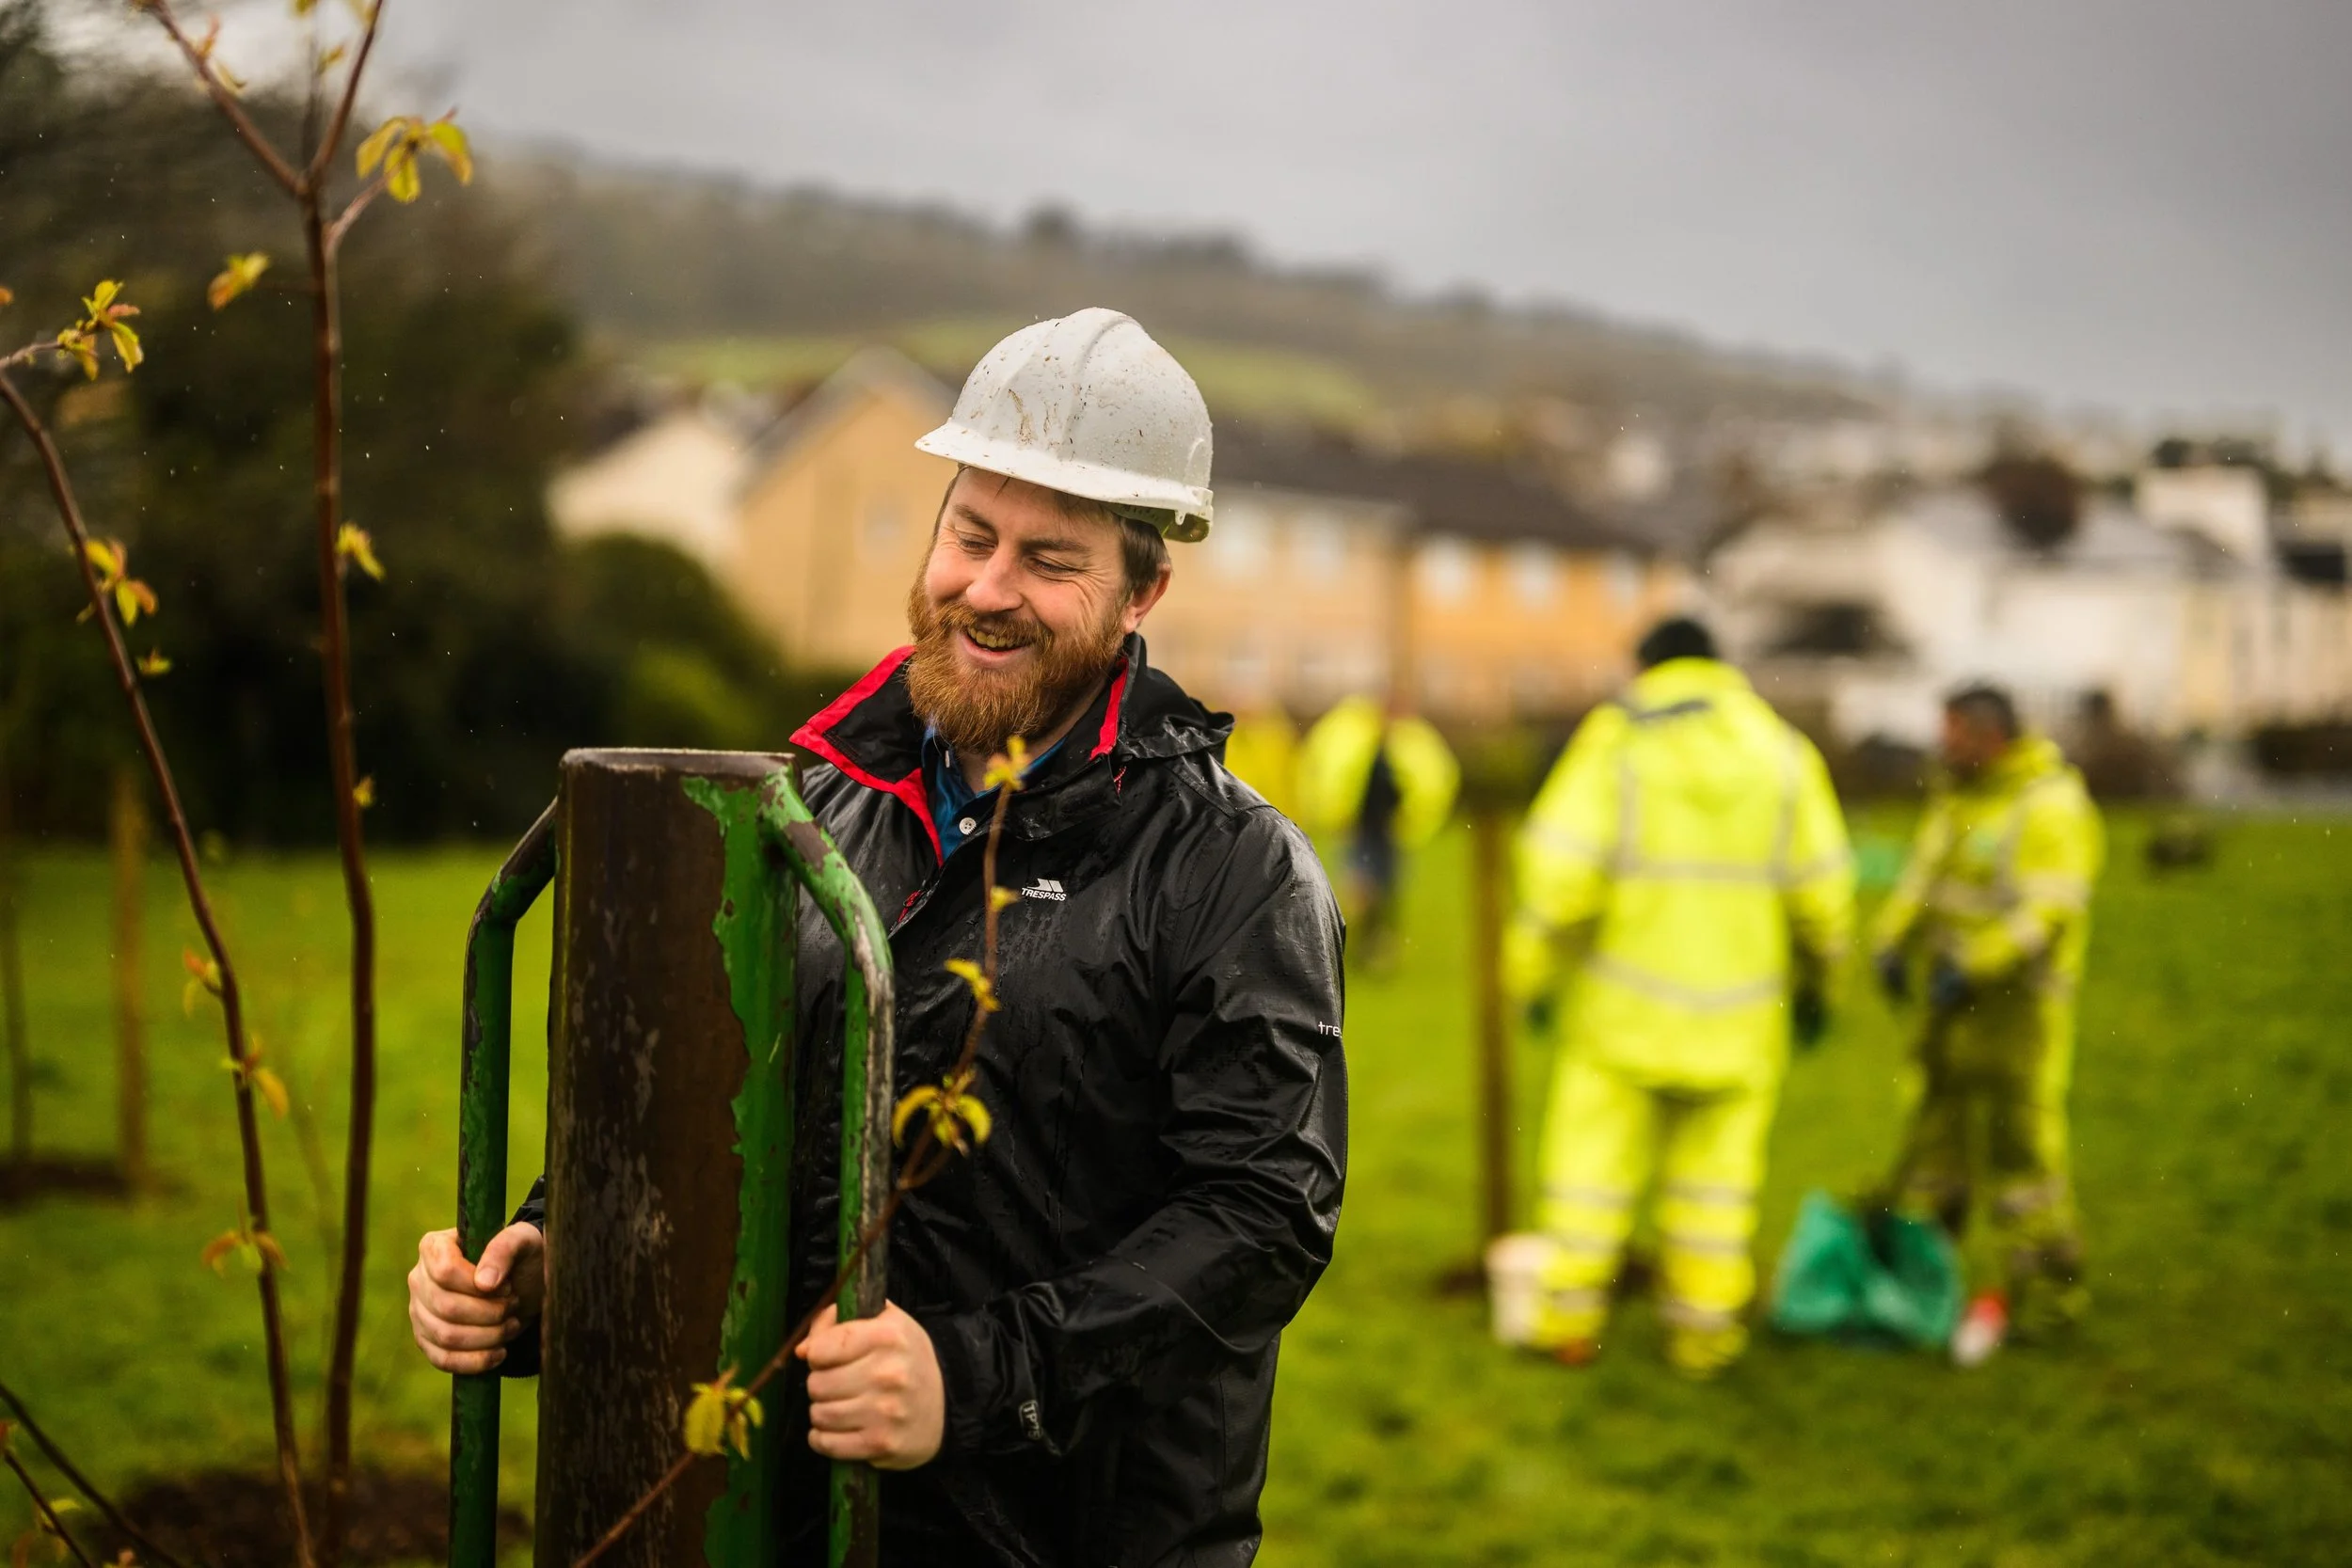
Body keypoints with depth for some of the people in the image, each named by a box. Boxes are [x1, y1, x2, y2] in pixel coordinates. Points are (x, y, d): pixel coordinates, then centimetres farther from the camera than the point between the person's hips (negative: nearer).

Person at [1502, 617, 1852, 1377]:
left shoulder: (1617, 736, -5)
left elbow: (1562, 865, -14)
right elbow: (1820, 885, 5)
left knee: (1596, 1146, 8)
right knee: (1716, 1163, 12)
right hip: (1740, 1009, 2)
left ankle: (1571, 1314, 9)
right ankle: (1703, 1323, 15)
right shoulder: (1781, 749, 4)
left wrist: (1534, 970, -4)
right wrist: (1814, 981, 18)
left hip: (1625, 1002, -2)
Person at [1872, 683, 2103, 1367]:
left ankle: (2045, 1293, 2)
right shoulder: (1956, 795, 12)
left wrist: (1971, 965, -26)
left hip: (2018, 999, -8)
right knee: (1935, 1129, 14)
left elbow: (2047, 911, -22)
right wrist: (1894, 943, 0)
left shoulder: (2051, 805, -15)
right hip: (1956, 998, 9)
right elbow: (1924, 876, 15)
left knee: (2019, 1143, -7)